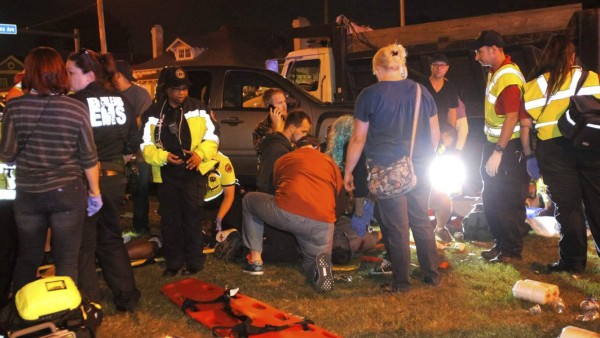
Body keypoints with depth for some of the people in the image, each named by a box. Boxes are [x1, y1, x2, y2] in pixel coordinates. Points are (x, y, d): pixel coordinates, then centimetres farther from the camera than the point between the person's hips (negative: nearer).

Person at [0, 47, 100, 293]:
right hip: (68, 193, -1)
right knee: (66, 261, 9)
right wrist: (95, 192, 6)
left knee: (27, 260, 18)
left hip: (27, 194, 2)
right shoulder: (77, 109, -9)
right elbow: (89, 158, -5)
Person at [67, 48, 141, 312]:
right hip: (114, 178, 6)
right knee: (112, 238, 20)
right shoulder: (121, 102, 2)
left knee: (83, 245, 8)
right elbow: (133, 144, 8)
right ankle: (127, 297, 26)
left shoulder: (74, 104, -16)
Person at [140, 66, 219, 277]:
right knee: (169, 219, 10)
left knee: (192, 217, 0)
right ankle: (173, 262, 23)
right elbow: (146, 145, 3)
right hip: (166, 173, 2)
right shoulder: (153, 113, 5)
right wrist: (163, 156, -14)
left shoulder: (198, 108, 2)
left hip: (194, 171, -2)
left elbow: (212, 134, 2)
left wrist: (201, 153, -15)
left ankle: (194, 261, 14)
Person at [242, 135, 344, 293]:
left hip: (285, 212, -1)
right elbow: (340, 201, 26)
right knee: (313, 264, 26)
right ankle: (319, 264, -14)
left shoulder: (283, 159, 27)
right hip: (322, 223, 1)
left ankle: (255, 260, 20)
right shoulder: (329, 161, 26)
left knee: (249, 200, 29)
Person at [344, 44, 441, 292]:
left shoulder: (370, 95, -6)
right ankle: (432, 275, 26)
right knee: (421, 221, 17)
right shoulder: (421, 91, 7)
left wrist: (347, 172, 4)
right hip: (420, 167, 4)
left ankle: (401, 281, 15)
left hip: (387, 170, -4)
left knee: (396, 226, 5)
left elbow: (358, 139, -4)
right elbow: (435, 135, 11)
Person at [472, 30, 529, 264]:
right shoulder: (495, 71, 10)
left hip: (508, 148, -10)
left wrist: (498, 152, -25)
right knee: (491, 198, 16)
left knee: (508, 201, -1)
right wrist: (492, 149, 17)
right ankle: (501, 243, 29)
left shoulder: (508, 77, -19)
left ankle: (512, 251, 12)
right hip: (494, 143, 10)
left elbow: (512, 118, -25)